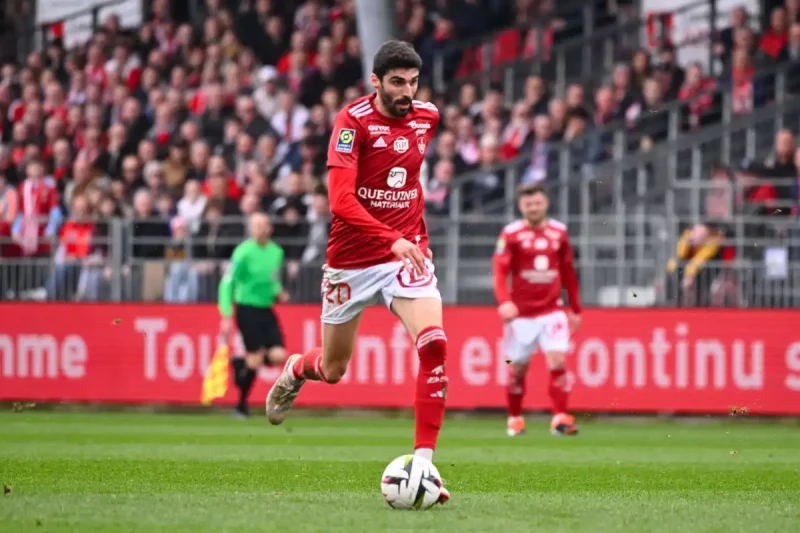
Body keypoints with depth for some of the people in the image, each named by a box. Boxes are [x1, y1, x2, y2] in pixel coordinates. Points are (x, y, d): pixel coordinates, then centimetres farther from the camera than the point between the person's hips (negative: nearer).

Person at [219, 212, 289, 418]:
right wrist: (227, 317, -16)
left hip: (266, 310, 6)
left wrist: (278, 293, 0)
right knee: (255, 360, -10)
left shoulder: (277, 252, 7)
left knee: (278, 357, -8)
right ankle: (241, 405, 8)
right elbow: (227, 284, -11)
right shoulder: (243, 252, -12)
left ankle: (239, 363, 19)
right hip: (247, 310, -6)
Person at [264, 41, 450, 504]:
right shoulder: (354, 121, -15)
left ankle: (424, 462, -19)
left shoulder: (427, 117, 1)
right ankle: (297, 370, 52)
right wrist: (392, 240, -38)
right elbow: (341, 199, -26)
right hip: (352, 259, -3)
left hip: (408, 253, 3)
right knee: (333, 370, 14)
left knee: (434, 345, -23)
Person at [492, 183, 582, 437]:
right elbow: (500, 271, -8)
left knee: (558, 360, -15)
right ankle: (515, 419, 24)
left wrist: (575, 309, 16)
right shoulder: (511, 234, -3)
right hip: (521, 313, -1)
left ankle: (560, 418, -15)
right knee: (518, 367, 6)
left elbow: (568, 273, 15)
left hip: (551, 310, 1)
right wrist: (504, 301, -25)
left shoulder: (559, 232, 7)